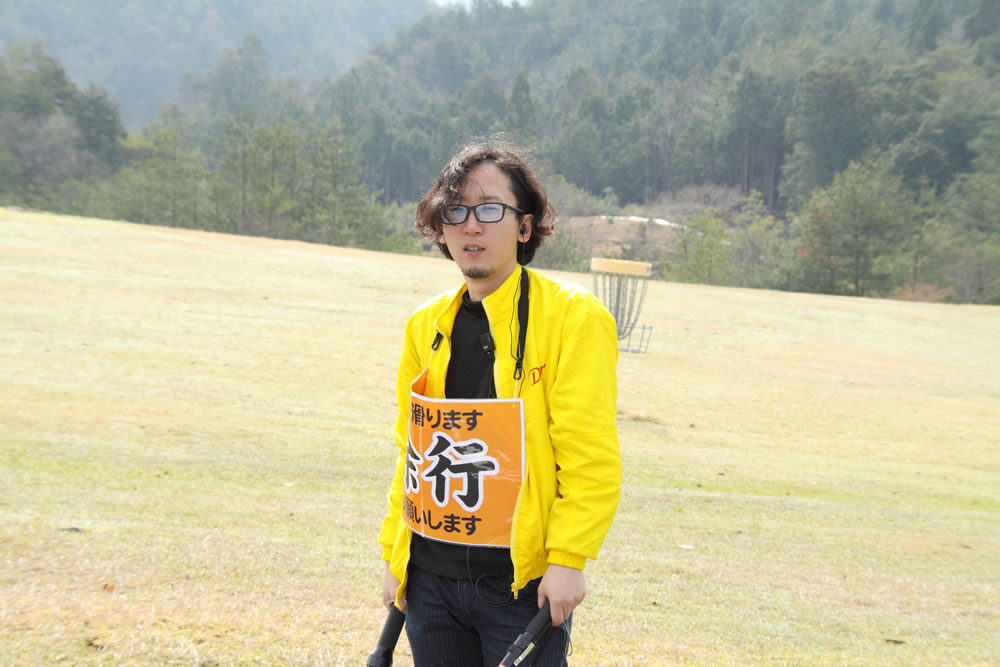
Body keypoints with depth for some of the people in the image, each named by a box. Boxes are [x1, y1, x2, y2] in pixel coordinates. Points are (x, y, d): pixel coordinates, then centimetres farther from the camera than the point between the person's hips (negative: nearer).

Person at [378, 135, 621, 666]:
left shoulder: (574, 317, -8)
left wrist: (567, 559, -16)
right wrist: (394, 553, 15)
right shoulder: (425, 326, 8)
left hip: (524, 585, -5)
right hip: (429, 579, 5)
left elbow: (591, 458, -11)